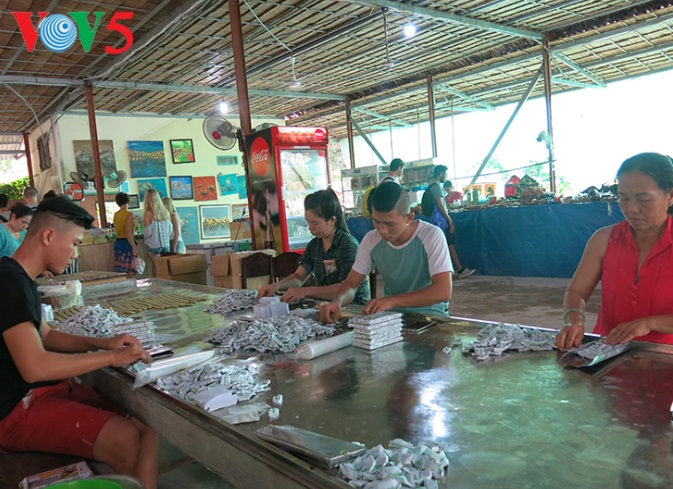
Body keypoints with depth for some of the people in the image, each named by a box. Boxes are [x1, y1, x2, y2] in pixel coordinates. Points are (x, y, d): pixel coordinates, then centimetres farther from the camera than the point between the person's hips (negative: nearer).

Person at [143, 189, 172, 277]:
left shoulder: (148, 214, -10)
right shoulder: (165, 212, 1)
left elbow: (147, 233, -9)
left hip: (154, 246, -3)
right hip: (166, 245, 3)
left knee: (156, 269, 4)